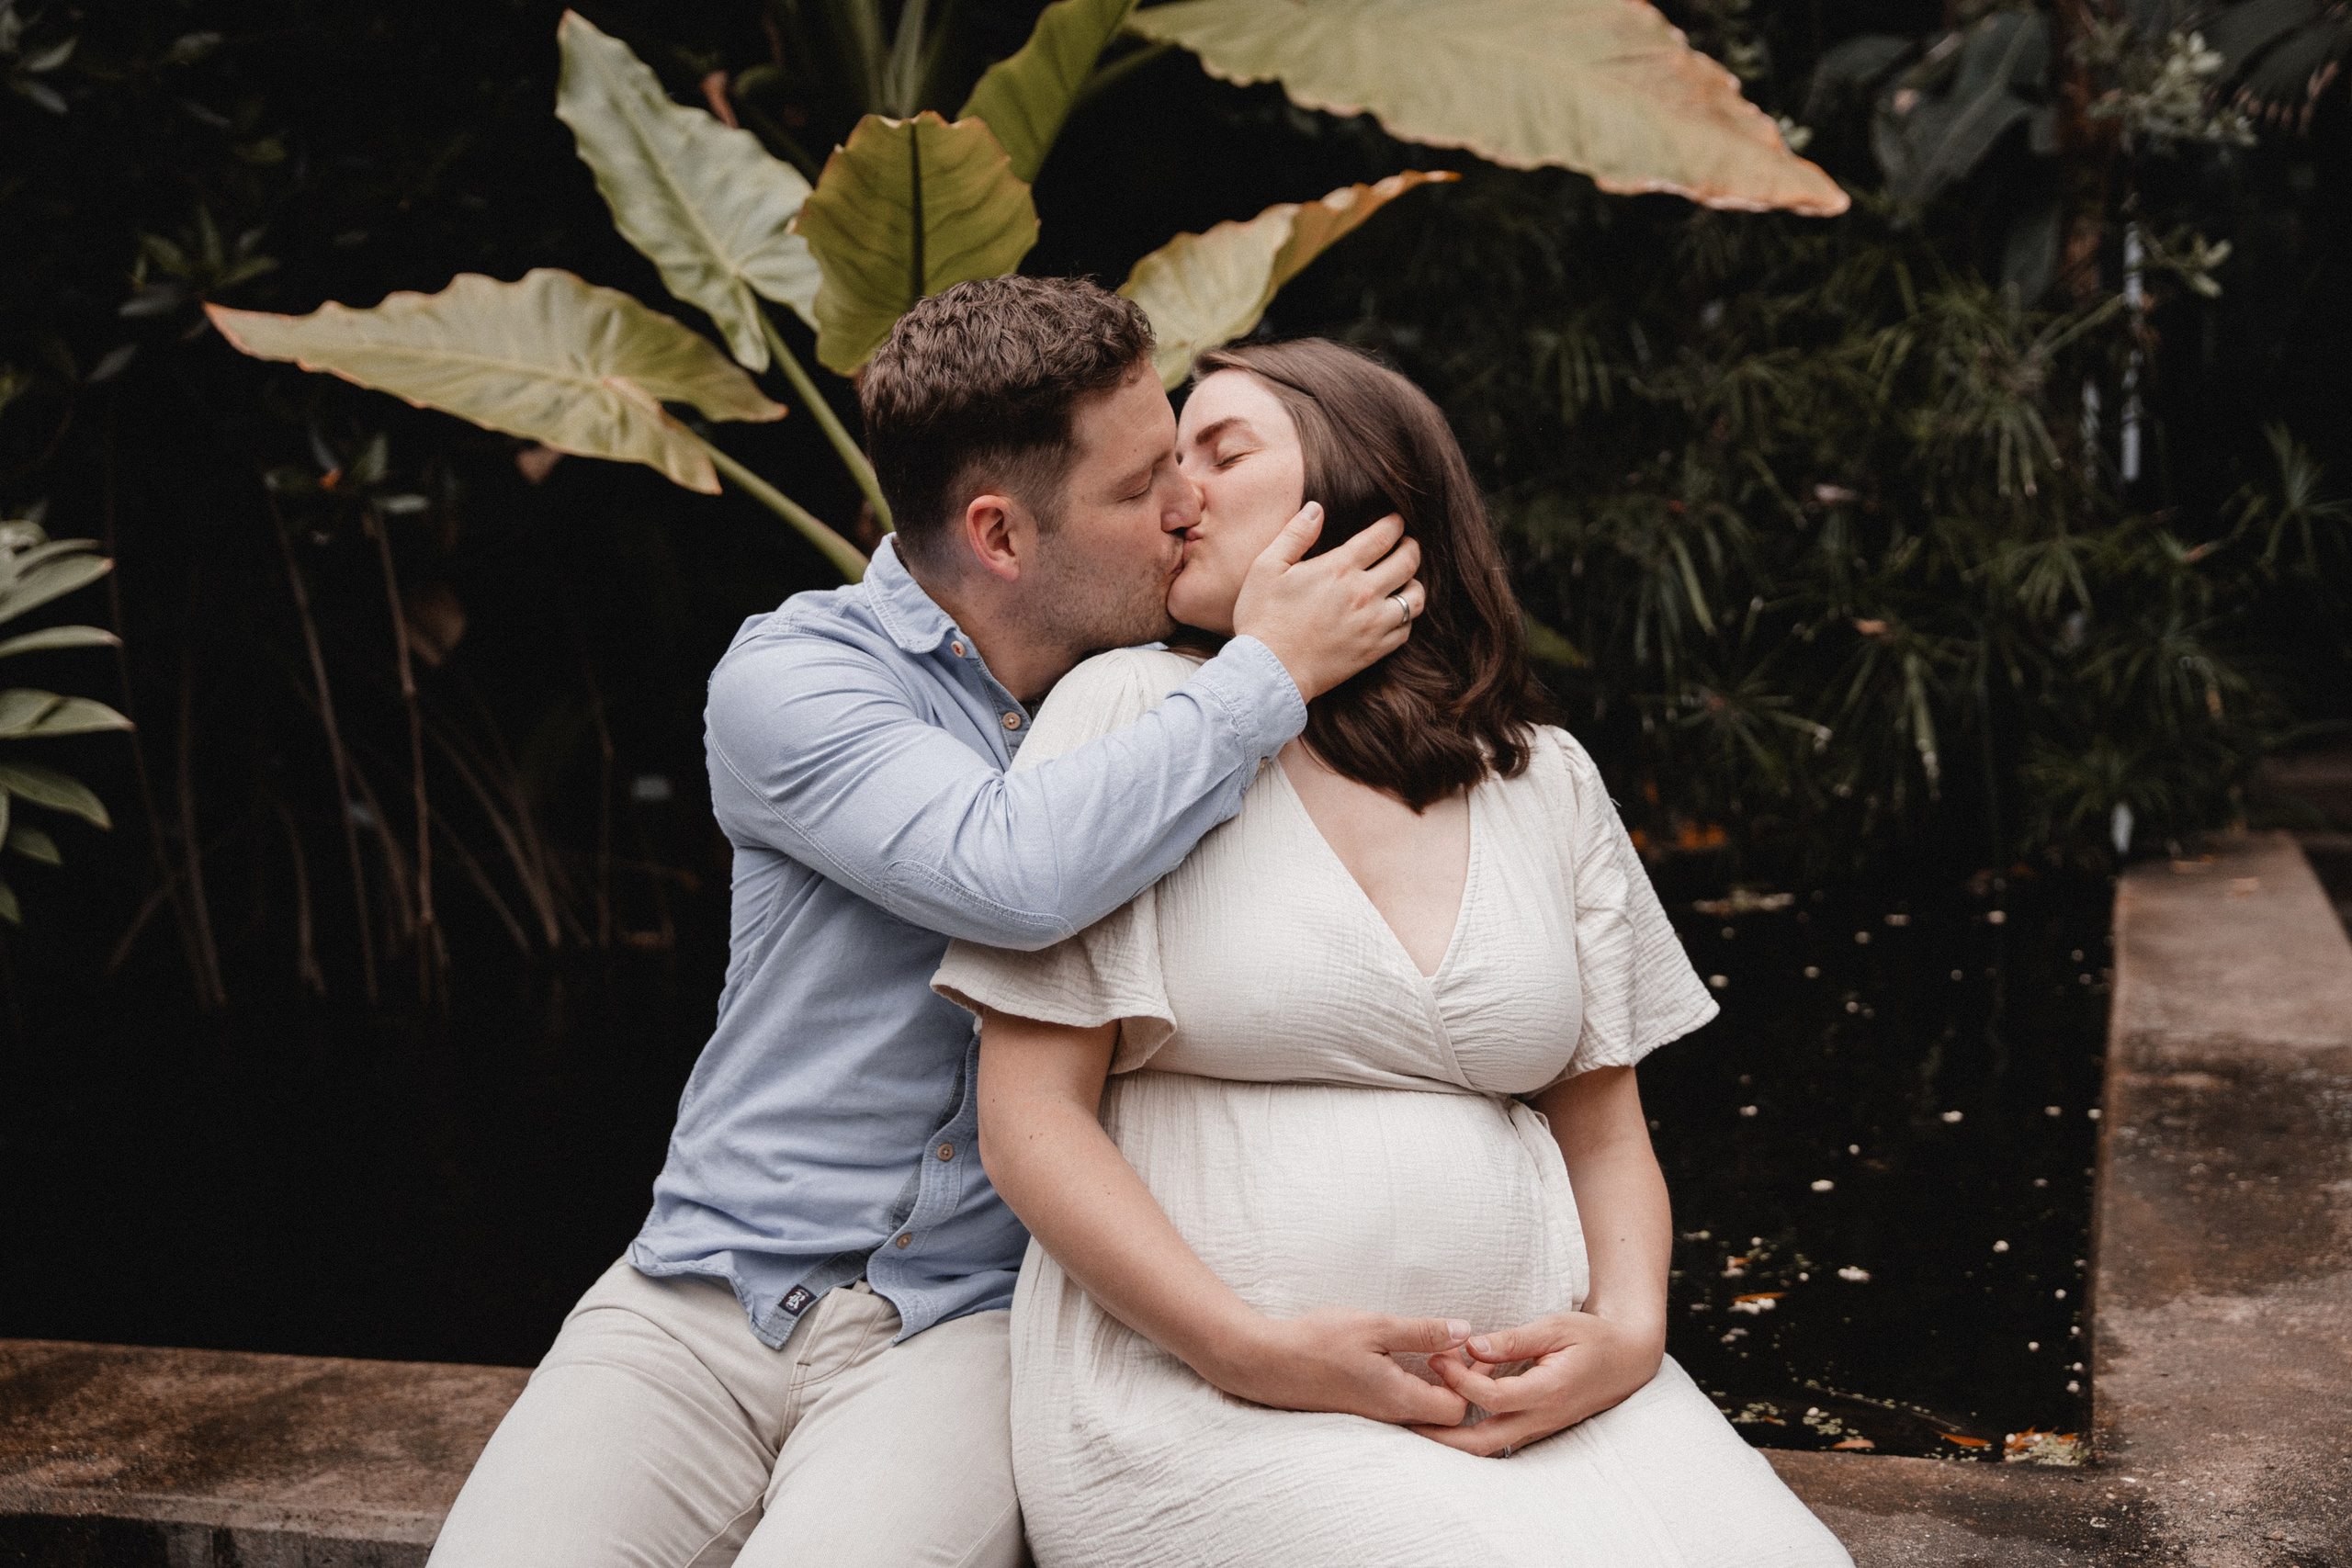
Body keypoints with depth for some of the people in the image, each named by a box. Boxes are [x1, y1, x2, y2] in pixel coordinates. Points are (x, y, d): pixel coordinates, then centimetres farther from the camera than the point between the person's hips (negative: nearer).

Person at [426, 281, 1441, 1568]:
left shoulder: (1163, 709, 6)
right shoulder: (790, 674, -8)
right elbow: (1016, 873, -25)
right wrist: (1269, 677, -16)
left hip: (969, 1322, 1)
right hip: (713, 1292, -1)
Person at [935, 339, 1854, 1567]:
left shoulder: (1547, 781, 13)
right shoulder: (1129, 710, 2)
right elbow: (1030, 1118, -3)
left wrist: (1626, 1333, -4)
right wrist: (1258, 1349, -14)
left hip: (1531, 1389, 4)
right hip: (1205, 1392, -3)